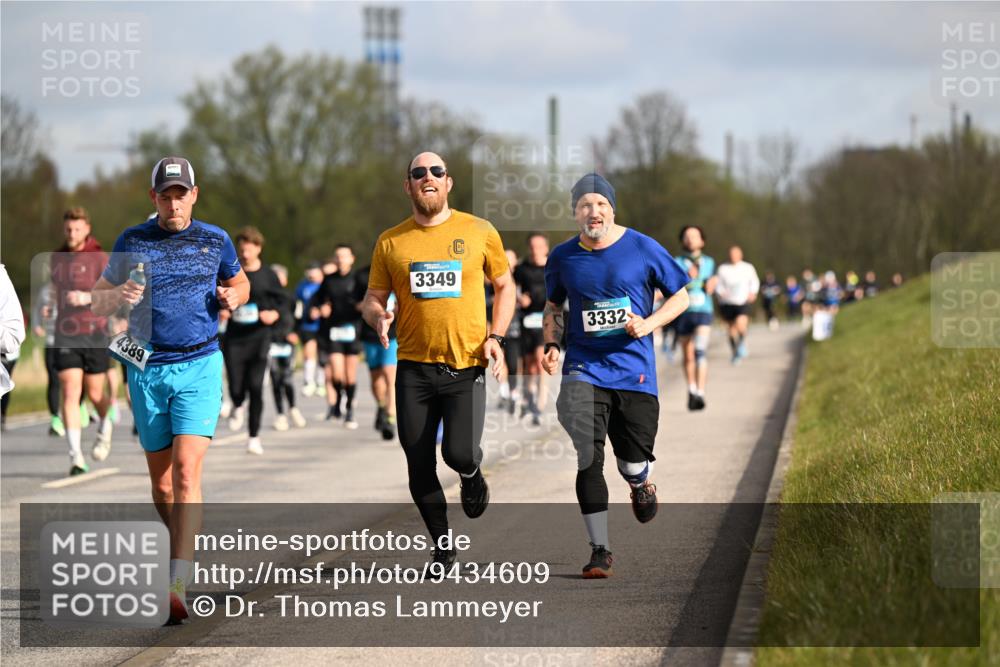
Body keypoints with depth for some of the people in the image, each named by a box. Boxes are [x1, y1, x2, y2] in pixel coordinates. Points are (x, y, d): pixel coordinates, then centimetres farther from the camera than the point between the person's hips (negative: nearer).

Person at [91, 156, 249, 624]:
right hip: (147, 370, 2)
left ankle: (179, 585, -25)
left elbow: (240, 283, 23)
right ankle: (183, 550, 34)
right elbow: (97, 300, 11)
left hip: (199, 366, -2)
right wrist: (118, 295, -13)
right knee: (161, 481, 8)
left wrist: (233, 297, -1)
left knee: (187, 468, -17)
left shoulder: (215, 241, 6)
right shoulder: (132, 242, 5)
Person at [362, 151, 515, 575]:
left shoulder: (479, 233, 3)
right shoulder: (391, 242, 5)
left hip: (467, 365, -2)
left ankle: (472, 475, 24)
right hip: (414, 368, 2)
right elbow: (373, 299, 11)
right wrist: (378, 317, -12)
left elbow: (505, 286, 12)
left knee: (459, 453, -15)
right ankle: (442, 546, 21)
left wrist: (495, 337, -2)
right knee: (419, 465, 2)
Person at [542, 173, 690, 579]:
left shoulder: (642, 249, -3)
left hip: (634, 368, -1)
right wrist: (552, 344, 3)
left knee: (633, 464, 1)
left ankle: (642, 485, 41)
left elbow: (680, 297, 6)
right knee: (587, 458, -13)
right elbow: (554, 306, 20)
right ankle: (599, 549, -5)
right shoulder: (563, 257, 3)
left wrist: (649, 323, -11)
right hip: (584, 368, 1)